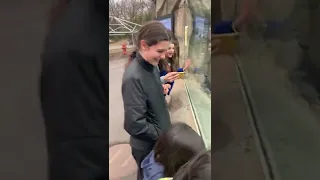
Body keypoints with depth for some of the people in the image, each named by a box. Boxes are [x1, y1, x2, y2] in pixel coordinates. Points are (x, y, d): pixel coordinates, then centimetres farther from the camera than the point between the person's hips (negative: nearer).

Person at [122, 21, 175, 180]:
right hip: (148, 146, -7)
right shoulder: (133, 77, -29)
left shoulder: (151, 66, -3)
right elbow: (134, 124, -29)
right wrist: (162, 135, -18)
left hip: (159, 140, 7)